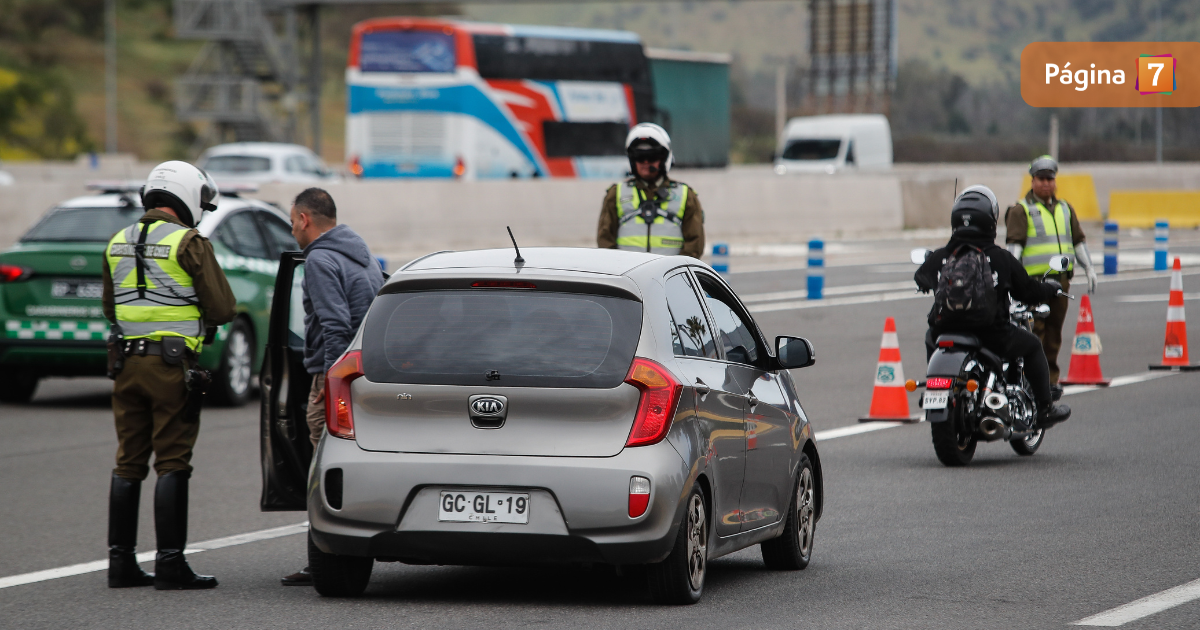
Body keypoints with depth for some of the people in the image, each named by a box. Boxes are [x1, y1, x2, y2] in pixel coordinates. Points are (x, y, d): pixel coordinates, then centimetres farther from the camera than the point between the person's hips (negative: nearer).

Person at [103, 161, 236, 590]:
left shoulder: (118, 244, 12)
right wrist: (195, 312, 11)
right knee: (172, 463, -3)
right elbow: (223, 309, -8)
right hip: (172, 362, -6)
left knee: (128, 462, 10)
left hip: (126, 359, 6)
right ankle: (170, 564, -5)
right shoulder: (188, 243, -9)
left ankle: (121, 561, 12)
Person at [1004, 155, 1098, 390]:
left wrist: (1089, 269, 16)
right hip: (1033, 280, -5)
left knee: (1054, 333, 6)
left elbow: (1078, 241, 25)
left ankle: (1051, 378, 11)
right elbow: (1014, 243, -6)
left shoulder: (1065, 209, 21)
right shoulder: (1021, 210, 3)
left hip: (1061, 279, 5)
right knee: (1034, 330, -12)